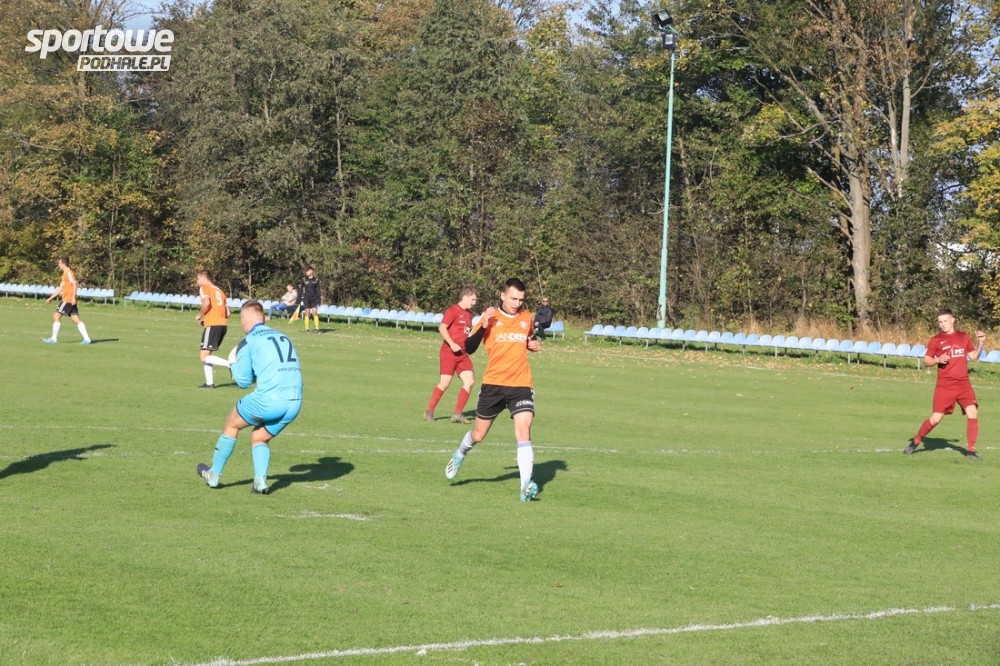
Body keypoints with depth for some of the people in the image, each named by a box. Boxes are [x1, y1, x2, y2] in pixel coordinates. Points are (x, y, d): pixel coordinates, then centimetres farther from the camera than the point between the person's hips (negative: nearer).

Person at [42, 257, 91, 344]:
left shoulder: (69, 272, -8)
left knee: (56, 316, -6)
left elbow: (74, 284, -19)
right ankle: (86, 338, -4)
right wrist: (50, 298, 26)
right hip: (67, 300, 9)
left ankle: (54, 338, -4)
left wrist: (73, 298, -26)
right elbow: (60, 288, 27)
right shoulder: (65, 273, 22)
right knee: (76, 319, 3)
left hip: (68, 300, -9)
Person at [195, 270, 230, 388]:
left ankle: (231, 364, -26)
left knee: (204, 357, -10)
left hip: (212, 325, -8)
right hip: (223, 325, 8)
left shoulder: (204, 288, 1)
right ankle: (209, 382, 14)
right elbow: (227, 313, 19)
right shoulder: (219, 291, 23)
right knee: (207, 355, 18)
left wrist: (200, 315, -3)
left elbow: (207, 303, -19)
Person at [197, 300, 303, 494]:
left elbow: (244, 380, 4)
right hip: (294, 403, 5)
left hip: (269, 399, -5)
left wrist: (234, 366, 23)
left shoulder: (248, 342, 2)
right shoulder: (284, 338, 19)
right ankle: (260, 481, 3)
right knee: (259, 438, 24)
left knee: (232, 424, 20)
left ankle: (214, 475, 29)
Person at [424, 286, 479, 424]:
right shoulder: (453, 311, -8)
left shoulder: (469, 314, 16)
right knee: (445, 383, -8)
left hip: (462, 354, 8)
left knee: (469, 381, -3)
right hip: (449, 352, -8)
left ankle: (457, 413, 3)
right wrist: (452, 344, -23)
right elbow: (442, 328, -17)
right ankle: (429, 411, 5)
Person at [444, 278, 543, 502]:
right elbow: (469, 348, -8)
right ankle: (460, 454, 46)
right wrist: (483, 326, -23)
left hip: (521, 385, 1)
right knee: (478, 434, 12)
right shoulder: (491, 318, -4)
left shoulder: (526, 317, 6)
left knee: (523, 430, -18)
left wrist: (533, 344, 3)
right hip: (493, 384, -1)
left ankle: (526, 485, -22)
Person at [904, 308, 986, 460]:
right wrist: (938, 360, -15)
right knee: (935, 418, -6)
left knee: (973, 413, -13)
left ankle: (970, 450, -3)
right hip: (944, 385, -3)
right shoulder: (936, 340, 1)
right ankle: (916, 441, 16)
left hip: (963, 384, 3)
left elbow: (974, 357, 17)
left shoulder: (963, 336, 11)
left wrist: (981, 344, 2)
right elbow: (926, 361, 3)